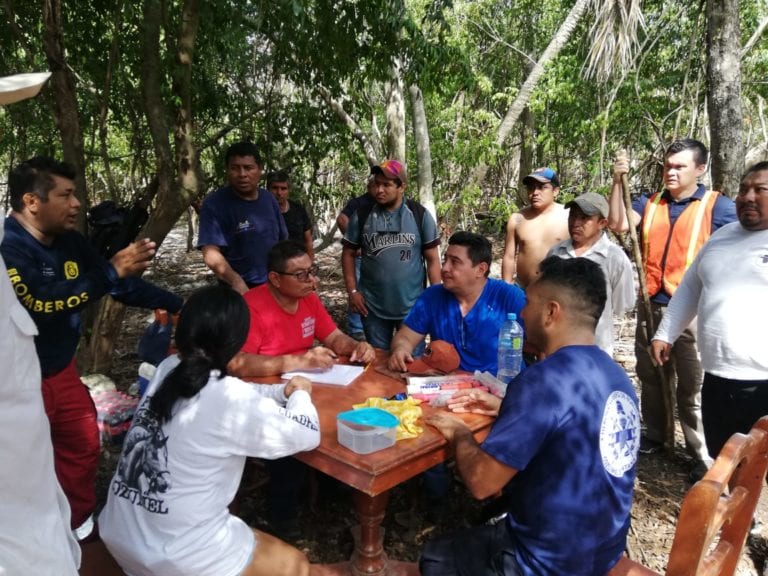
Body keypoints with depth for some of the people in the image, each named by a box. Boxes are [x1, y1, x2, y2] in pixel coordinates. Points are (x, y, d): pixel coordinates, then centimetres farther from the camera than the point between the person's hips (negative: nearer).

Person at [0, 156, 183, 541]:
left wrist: (177, 305, 4)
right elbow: (40, 303, -37)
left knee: (83, 447, 20)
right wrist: (111, 271, -37)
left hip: (62, 371, 8)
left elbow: (121, 285, 8)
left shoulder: (70, 242, 1)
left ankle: (79, 526, 41)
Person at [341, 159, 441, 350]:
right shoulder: (362, 215, -2)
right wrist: (352, 291, -4)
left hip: (412, 306, -1)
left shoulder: (420, 215, -5)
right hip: (372, 307, 1)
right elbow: (348, 254, 5)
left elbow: (432, 259, -2)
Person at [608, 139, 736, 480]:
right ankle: (654, 436, 32)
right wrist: (618, 181, -14)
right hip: (651, 305, 5)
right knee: (651, 376, 16)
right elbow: (617, 224, -6)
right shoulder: (649, 204, 9)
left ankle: (703, 455, 11)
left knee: (693, 386, 0)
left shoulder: (718, 206, -2)